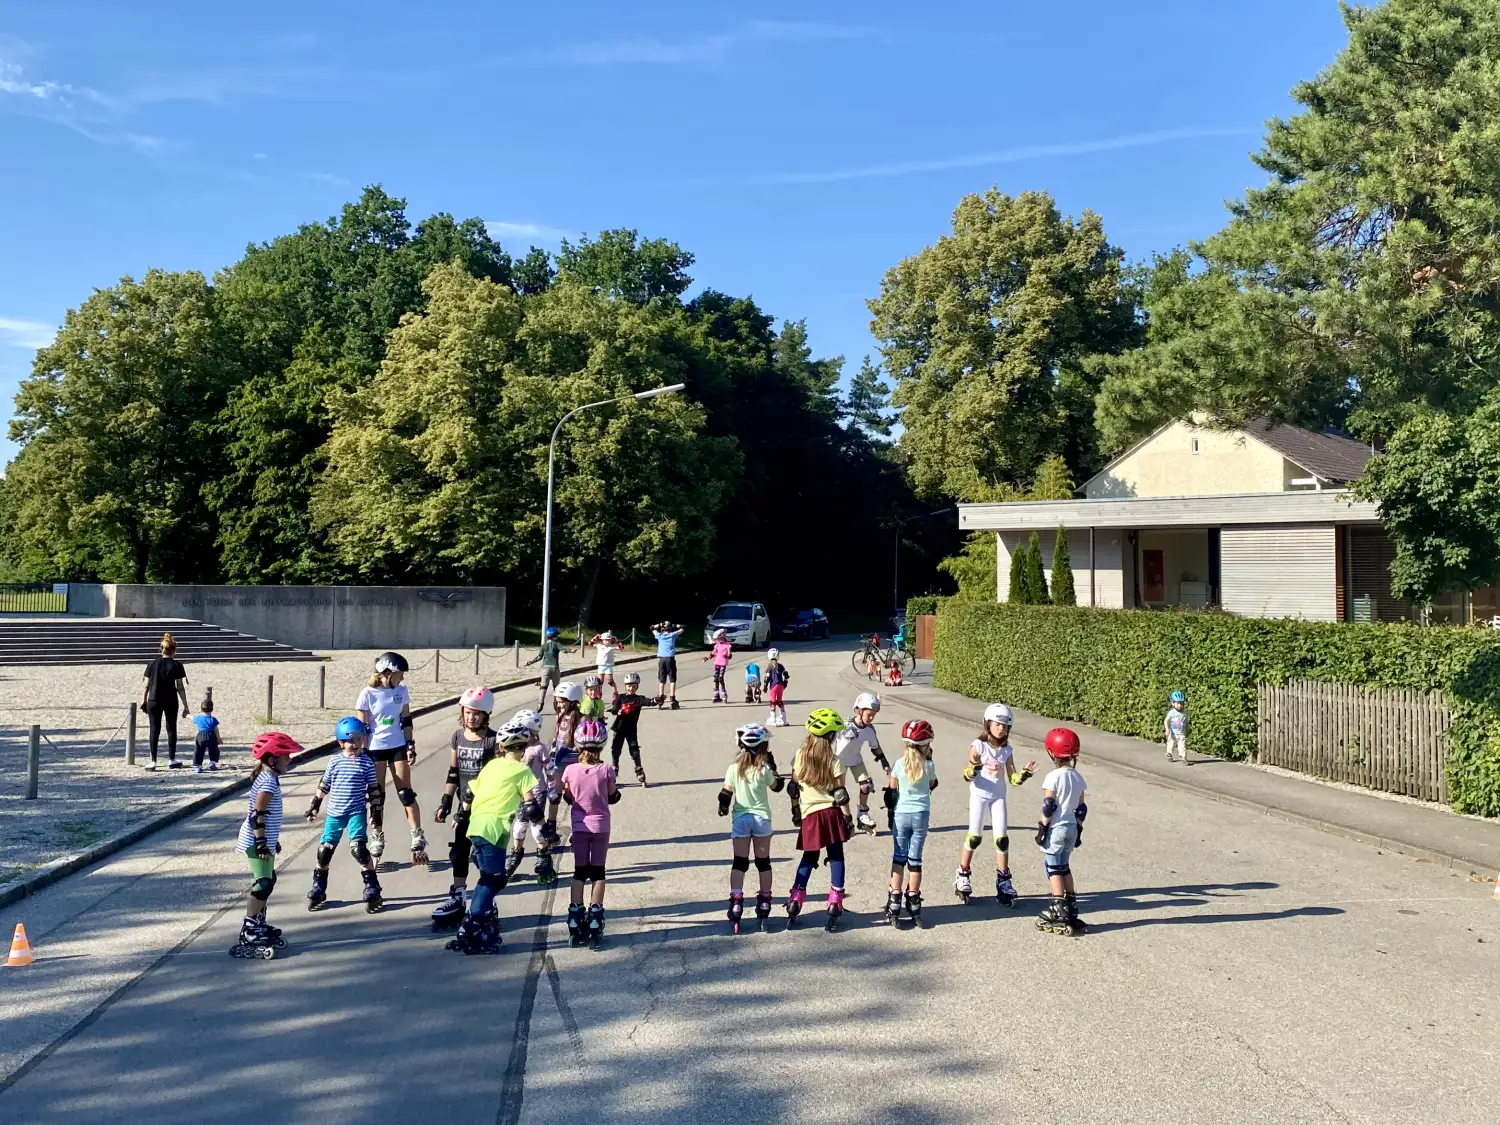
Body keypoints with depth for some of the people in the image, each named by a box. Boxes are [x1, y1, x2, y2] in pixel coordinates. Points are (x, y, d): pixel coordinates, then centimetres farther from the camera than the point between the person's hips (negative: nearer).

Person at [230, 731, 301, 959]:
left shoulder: (267, 778, 13)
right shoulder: (268, 783, -20)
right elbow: (257, 816, -24)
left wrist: (272, 840, 27)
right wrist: (262, 843, -24)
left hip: (263, 841, 11)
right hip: (258, 842, -11)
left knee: (267, 880, 18)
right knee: (263, 884, -9)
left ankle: (260, 925, 30)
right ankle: (249, 934, -5)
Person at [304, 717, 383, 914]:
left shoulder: (367, 763, -4)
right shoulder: (335, 762, 1)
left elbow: (372, 790, 0)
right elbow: (324, 786, 11)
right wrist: (314, 806, 12)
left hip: (356, 812, -3)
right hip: (334, 813, 3)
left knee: (359, 848, -13)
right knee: (325, 848, 7)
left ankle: (372, 888, -5)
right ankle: (318, 888, 25)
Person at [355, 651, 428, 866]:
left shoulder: (401, 691, 0)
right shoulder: (368, 694, -11)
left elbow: (406, 721, 7)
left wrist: (410, 746, 3)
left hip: (397, 747, 2)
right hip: (374, 749, -2)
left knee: (406, 794, 0)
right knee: (376, 797, 6)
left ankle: (418, 839, 5)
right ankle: (377, 841, 19)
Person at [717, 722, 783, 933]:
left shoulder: (734, 769, -5)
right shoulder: (764, 769, -8)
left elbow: (725, 794, -5)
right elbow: (777, 786, 8)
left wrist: (723, 808, 12)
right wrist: (772, 766, 12)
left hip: (740, 819, 1)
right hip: (761, 819, -1)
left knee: (739, 864, 5)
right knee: (763, 863, 12)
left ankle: (736, 906, -6)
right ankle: (763, 907, 18)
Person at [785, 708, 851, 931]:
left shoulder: (800, 756, 0)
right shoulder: (834, 762, -9)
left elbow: (793, 787, 7)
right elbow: (840, 794, -8)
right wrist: (848, 818, -1)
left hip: (810, 815, 3)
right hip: (832, 814, -3)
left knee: (809, 858, 16)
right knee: (836, 857, 6)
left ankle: (794, 903, 10)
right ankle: (834, 905, 3)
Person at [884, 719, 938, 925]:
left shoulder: (900, 764, -7)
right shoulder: (928, 765, -8)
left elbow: (891, 790, 2)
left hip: (901, 815, 0)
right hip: (921, 815, 0)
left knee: (899, 857, 8)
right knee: (915, 859, 8)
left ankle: (894, 902, 3)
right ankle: (913, 904, 14)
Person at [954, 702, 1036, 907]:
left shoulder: (1006, 750, 2)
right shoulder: (978, 746, -10)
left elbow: (1013, 779, 2)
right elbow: (967, 776, -13)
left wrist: (1025, 773, -17)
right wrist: (973, 770, -35)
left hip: (998, 797, 3)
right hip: (979, 795, -3)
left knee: (1002, 838, -1)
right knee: (974, 837, 1)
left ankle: (1003, 881, 8)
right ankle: (963, 875, 18)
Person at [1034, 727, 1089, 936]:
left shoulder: (1053, 777, -15)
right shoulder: (1077, 777, 6)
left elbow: (1048, 807, -16)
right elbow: (1081, 808, 10)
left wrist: (1042, 827, -9)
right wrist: (1078, 829, 18)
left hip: (1056, 828, -7)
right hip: (1071, 828, 7)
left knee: (1054, 869, 1)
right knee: (1064, 867, 18)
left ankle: (1059, 911, 0)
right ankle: (1071, 909, 22)